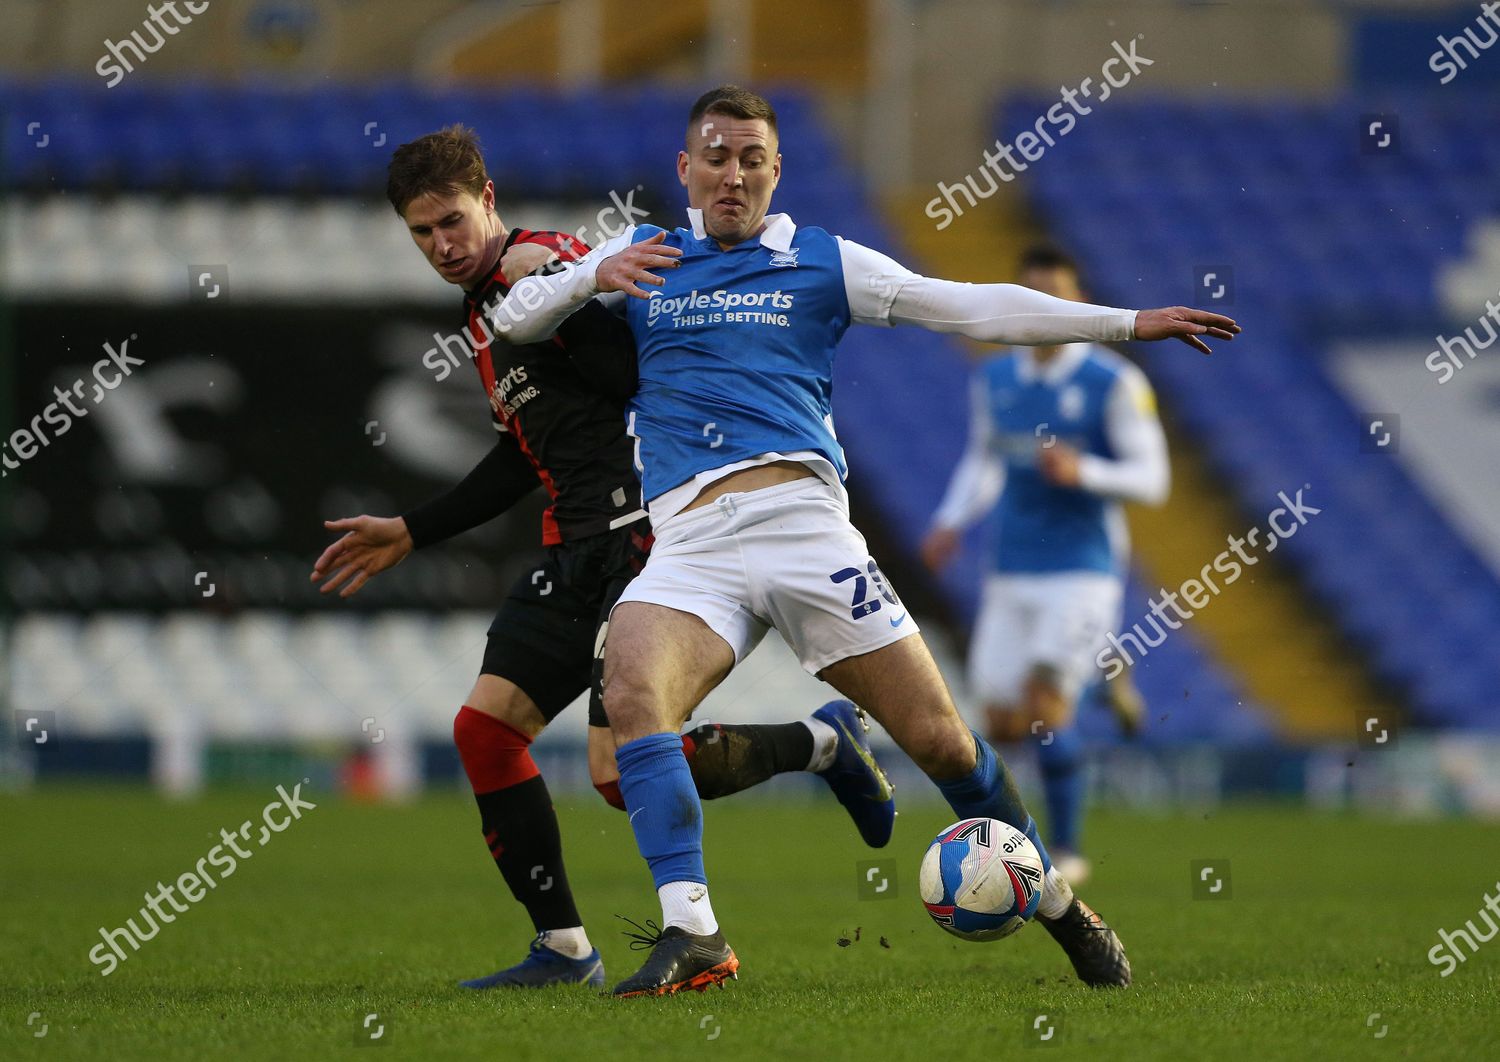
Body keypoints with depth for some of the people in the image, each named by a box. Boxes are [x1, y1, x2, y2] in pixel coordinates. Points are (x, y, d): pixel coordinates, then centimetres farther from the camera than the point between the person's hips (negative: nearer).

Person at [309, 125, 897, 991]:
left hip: (637, 535, -10)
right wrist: (411, 533, 33)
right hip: (576, 554, 10)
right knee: (485, 727, 2)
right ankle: (564, 951, 9)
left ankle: (825, 743, 4)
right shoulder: (485, 309, 21)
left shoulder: (537, 263, -10)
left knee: (624, 773, -17)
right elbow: (525, 456, 30)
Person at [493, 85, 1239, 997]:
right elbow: (515, 318, 18)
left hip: (799, 510, -1)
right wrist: (592, 278, -2)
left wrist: (1127, 324, 7)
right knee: (631, 692, -29)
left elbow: (974, 307, 12)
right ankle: (692, 936, -30)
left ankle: (1058, 906, 17)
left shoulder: (822, 262, 14)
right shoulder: (644, 256, 19)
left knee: (939, 738, -4)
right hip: (689, 539, 1)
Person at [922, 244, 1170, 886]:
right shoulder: (994, 381, 8)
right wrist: (951, 523, 4)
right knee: (1003, 725, 1)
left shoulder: (1114, 384, -7)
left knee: (1045, 703, -16)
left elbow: (1152, 479, -8)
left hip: (1083, 571, -5)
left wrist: (1082, 472, -24)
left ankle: (1065, 852, -5)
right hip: (1012, 572, 5)